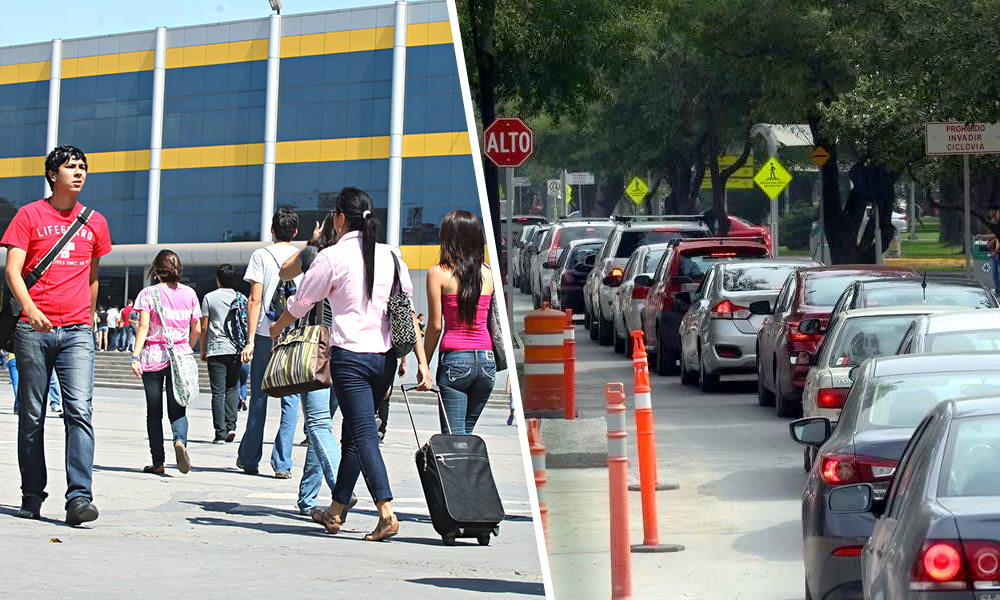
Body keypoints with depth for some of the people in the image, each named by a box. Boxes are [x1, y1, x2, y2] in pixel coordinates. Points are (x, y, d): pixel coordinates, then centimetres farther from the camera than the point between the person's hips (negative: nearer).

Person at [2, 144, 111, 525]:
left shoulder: (94, 223, 12)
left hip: (77, 333, 1)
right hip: (34, 330, -1)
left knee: (79, 411, -13)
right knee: (32, 415, 5)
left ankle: (79, 497, -19)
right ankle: (32, 496, 16)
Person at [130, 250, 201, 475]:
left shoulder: (149, 293, -3)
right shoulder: (189, 294, 6)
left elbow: (143, 327, -11)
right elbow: (197, 330, 9)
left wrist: (135, 356, -13)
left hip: (153, 356, -2)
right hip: (180, 356, 2)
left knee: (154, 412, 6)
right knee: (177, 410, 4)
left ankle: (158, 462, 5)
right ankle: (180, 441, -27)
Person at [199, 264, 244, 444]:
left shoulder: (209, 298, 1)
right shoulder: (241, 298, 6)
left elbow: (204, 327, 0)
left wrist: (203, 350, 10)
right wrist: (245, 348, 17)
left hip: (216, 350, -3)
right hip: (236, 350, 3)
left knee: (218, 392, -2)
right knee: (231, 389, 14)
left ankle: (221, 433, -7)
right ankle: (231, 426, 0)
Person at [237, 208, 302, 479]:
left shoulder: (261, 255, -1)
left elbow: (255, 300, -7)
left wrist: (250, 339, -6)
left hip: (265, 334, -1)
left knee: (259, 398, 9)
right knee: (290, 400, 3)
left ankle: (249, 459, 18)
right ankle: (282, 463, -2)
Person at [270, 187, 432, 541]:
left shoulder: (333, 257, -6)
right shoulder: (390, 257, 8)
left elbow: (300, 303, 5)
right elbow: (408, 312, 7)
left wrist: (277, 328, 25)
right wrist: (422, 362, 9)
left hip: (350, 356, -5)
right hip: (385, 356, 6)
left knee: (363, 434, -8)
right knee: (353, 432, 16)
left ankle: (386, 512, -22)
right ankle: (335, 511, 25)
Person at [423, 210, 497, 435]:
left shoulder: (438, 273, -4)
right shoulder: (488, 273, 7)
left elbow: (435, 325, -5)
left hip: (455, 358, -5)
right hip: (486, 360, 5)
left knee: (453, 436, -3)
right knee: (466, 432, 16)